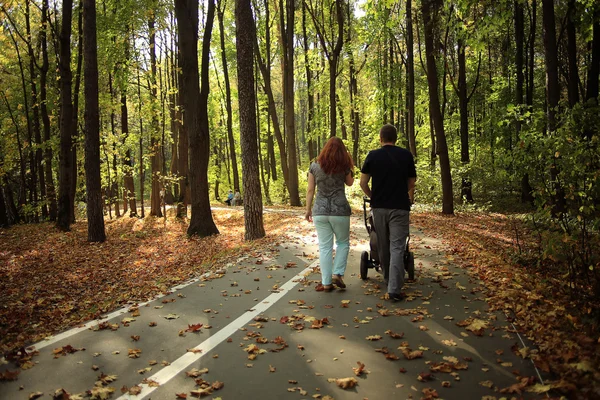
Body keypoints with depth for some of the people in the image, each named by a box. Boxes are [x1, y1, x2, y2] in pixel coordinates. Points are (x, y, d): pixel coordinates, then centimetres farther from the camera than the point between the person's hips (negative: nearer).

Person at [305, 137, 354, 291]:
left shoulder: (315, 166, 2)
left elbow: (310, 190, 2)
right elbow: (350, 183, 17)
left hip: (320, 211, 2)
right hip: (340, 210, -2)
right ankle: (337, 274, 7)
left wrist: (308, 209, 10)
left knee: (324, 247, 7)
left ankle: (326, 283, 9)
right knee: (343, 242, 18)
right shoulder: (343, 166, -2)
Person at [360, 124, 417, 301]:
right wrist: (410, 197, 30)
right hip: (399, 207, -1)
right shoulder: (406, 155, 1)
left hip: (379, 207, 1)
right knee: (397, 247, -2)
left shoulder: (373, 155, 0)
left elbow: (363, 183, 1)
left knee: (383, 247, 15)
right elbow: (411, 183, 10)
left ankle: (389, 281, 30)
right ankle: (394, 289, -9)